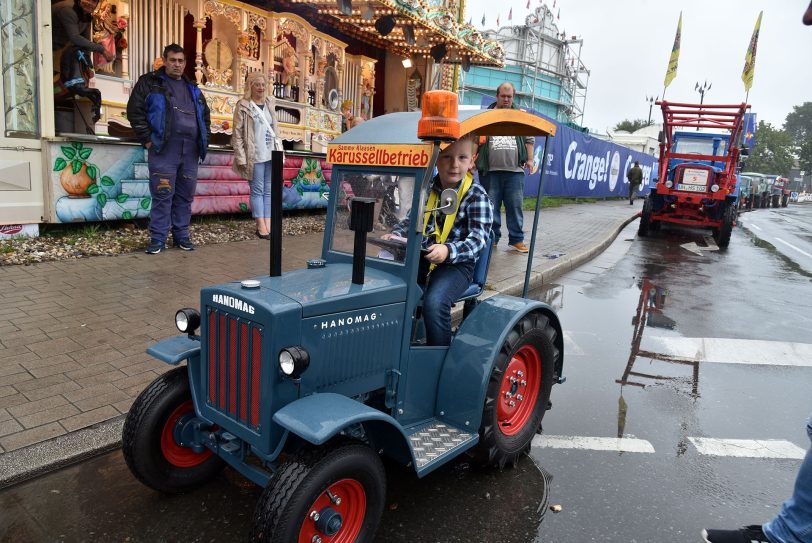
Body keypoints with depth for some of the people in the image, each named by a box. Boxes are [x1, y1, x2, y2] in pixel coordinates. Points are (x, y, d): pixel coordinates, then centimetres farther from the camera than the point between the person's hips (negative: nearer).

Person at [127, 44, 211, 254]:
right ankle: (158, 238, 1)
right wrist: (147, 139, -7)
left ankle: (181, 235, 18)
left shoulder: (192, 88, 22)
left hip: (190, 151, 5)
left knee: (186, 195, 8)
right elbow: (135, 111, -1)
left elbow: (205, 116, 28)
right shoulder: (149, 83, 6)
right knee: (162, 194, -6)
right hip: (164, 150, -5)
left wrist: (205, 138, 16)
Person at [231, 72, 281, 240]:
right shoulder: (243, 106, -3)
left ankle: (268, 226, 7)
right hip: (255, 156, -5)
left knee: (269, 191, 5)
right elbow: (237, 133, -7)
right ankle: (261, 227, 0)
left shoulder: (270, 103, 13)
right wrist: (241, 157, -13)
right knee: (257, 191, -2)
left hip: (271, 155, 5)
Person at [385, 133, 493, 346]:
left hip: (457, 263, -5)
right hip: (422, 257, 6)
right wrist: (396, 235, -3)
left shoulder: (476, 196, -7)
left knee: (434, 302, -32)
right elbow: (411, 220, 19)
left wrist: (448, 251, -34)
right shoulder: (428, 188, 9)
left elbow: (477, 239, -16)